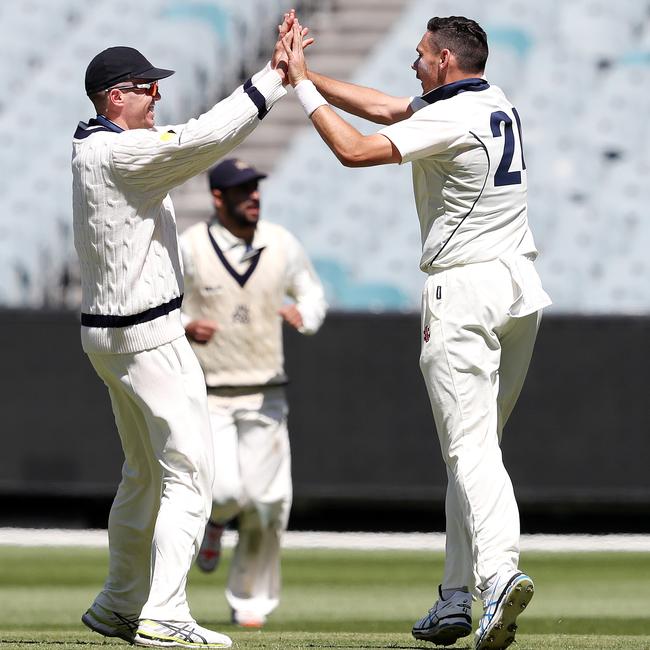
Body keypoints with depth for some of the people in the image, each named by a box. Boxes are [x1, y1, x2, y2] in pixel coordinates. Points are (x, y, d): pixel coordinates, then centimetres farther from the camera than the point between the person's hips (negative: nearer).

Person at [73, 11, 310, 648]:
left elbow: (186, 138, 11)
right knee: (189, 474, -8)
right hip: (149, 337, -10)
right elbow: (202, 140, -28)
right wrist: (272, 79, -25)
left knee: (145, 474, 21)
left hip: (106, 332, 10)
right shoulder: (121, 153, -18)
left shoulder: (91, 148, 13)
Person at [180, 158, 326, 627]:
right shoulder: (189, 248, -9)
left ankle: (251, 601, 16)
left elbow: (312, 293, 13)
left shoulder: (282, 244, 0)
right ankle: (214, 519, 22)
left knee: (263, 502, -2)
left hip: (265, 395, 3)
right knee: (225, 492, -18)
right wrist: (185, 327, -22)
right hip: (206, 395, -2)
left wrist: (303, 314, -12)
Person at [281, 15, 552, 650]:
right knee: (475, 444, 13)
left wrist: (301, 84, -9)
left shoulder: (450, 119, -15)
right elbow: (387, 109, 18)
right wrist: (306, 74, 16)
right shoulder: (496, 102, 12)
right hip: (521, 289, 8)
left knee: (470, 446, -13)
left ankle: (499, 571, -32)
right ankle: (455, 598, 14)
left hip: (463, 294, -8)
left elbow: (355, 150, -20)